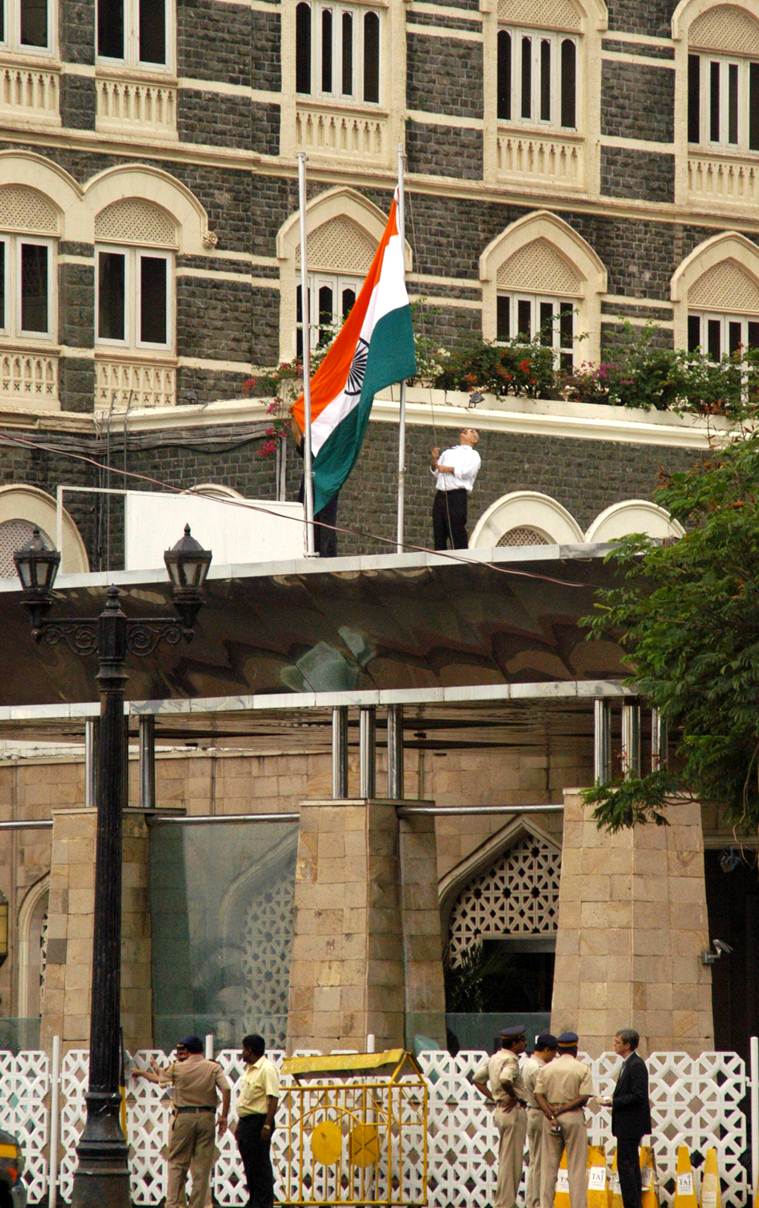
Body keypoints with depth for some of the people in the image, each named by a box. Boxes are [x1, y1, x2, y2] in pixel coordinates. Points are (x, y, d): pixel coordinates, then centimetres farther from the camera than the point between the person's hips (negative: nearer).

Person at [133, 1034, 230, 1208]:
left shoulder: (178, 1068, 0)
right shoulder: (214, 1068, 1)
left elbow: (159, 1079, 17)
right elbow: (226, 1090, -9)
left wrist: (142, 1073, 37)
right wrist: (224, 1116, -2)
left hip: (184, 1116, -1)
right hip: (207, 1116, 1)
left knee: (177, 1162, 7)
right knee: (202, 1165, 4)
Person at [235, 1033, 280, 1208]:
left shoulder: (267, 1069, -13)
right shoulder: (249, 1069, 18)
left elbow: (273, 1099, -19)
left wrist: (267, 1125, -24)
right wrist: (239, 1125, 22)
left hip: (258, 1121, -10)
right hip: (246, 1121, 10)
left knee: (261, 1166, -7)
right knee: (250, 1166, 12)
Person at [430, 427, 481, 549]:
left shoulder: (473, 455, 10)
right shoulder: (448, 452, 25)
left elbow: (467, 471, -7)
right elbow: (435, 471, 19)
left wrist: (447, 469, -6)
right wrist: (434, 460, 1)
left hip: (457, 495, -5)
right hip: (440, 496, 5)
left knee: (457, 534, -11)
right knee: (439, 535, 1)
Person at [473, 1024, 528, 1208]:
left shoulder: (493, 1058, 12)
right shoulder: (510, 1060, -15)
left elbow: (478, 1079, 19)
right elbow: (505, 1080, -34)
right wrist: (514, 1097, -18)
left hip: (500, 1110, 9)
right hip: (513, 1111, -9)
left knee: (506, 1160, 15)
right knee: (511, 1160, -4)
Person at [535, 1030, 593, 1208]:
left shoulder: (546, 1068, 5)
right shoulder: (582, 1069, -4)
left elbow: (539, 1095, -2)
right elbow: (584, 1098, -11)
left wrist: (551, 1115, -11)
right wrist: (562, 1110, -10)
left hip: (549, 1116, 3)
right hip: (573, 1117, -3)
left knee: (549, 1166, 7)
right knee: (576, 1167, 1)